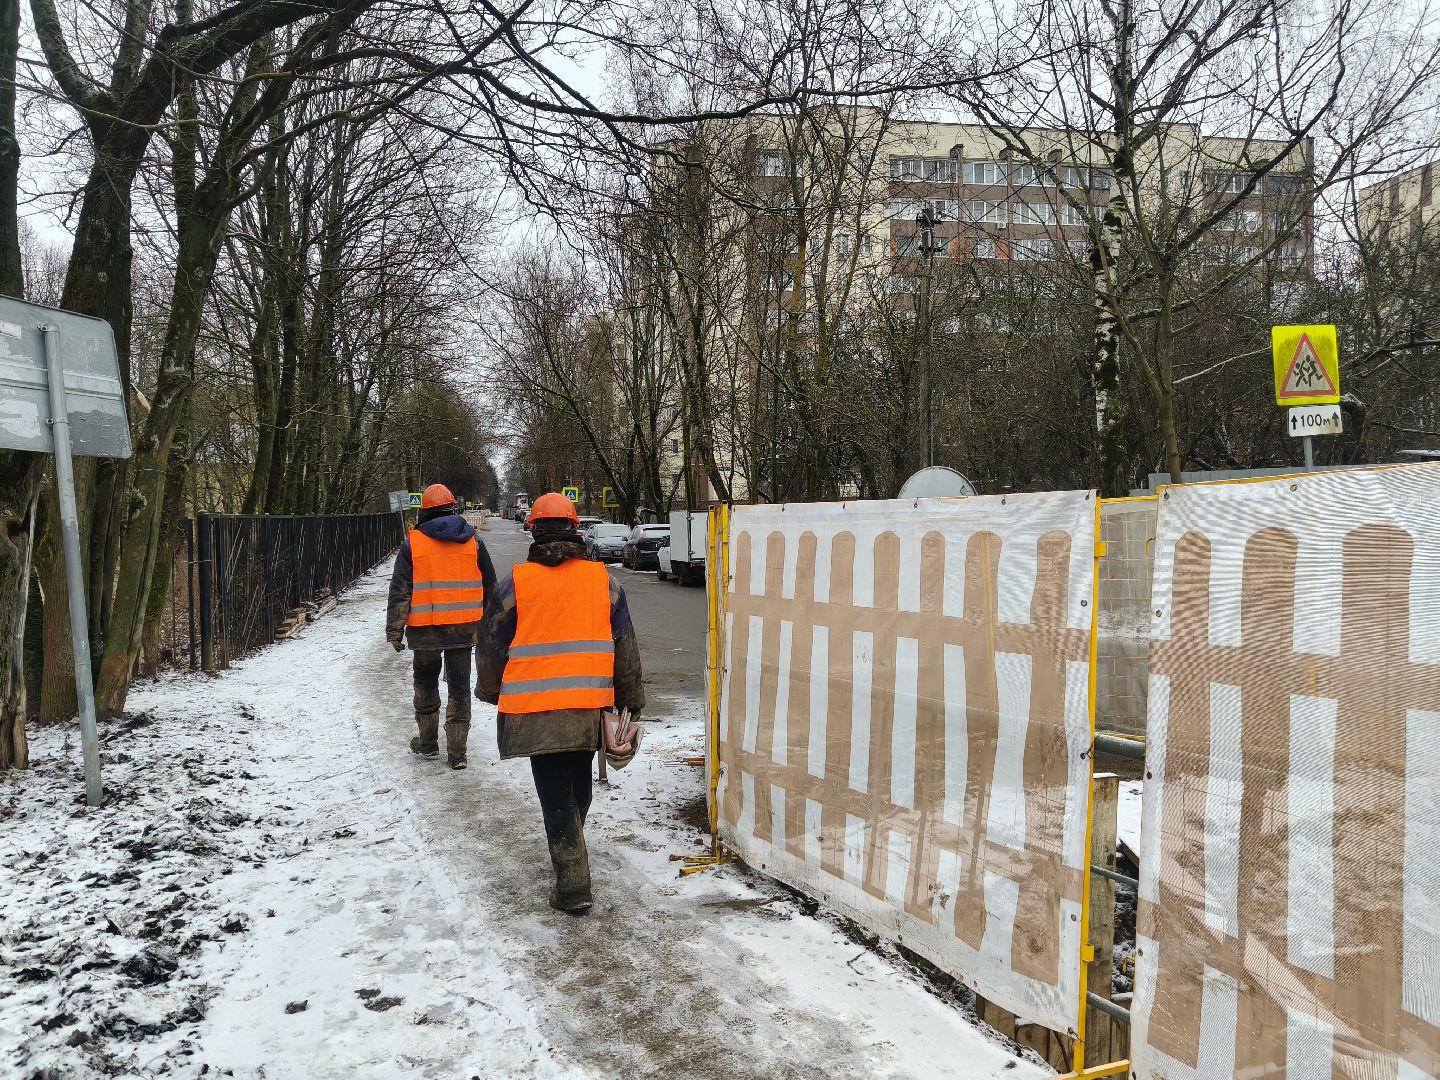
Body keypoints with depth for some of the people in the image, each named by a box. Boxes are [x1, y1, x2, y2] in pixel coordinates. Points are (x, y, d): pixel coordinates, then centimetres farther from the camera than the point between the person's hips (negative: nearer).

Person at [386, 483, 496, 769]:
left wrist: (394, 630, -2)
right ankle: (457, 753, 6)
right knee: (459, 687, 7)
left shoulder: (412, 543, -4)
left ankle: (427, 742, 27)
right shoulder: (473, 541, 3)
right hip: (464, 628, 1)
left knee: (426, 684, 17)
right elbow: (489, 584, 10)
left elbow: (400, 590, -5)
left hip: (425, 630, -1)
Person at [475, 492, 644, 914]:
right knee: (578, 787, 21)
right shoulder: (602, 579, 3)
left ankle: (573, 886, 1)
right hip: (590, 705, 3)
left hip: (534, 708, -3)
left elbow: (491, 644, 4)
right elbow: (625, 644, 7)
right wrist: (632, 698, 16)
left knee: (555, 795, 3)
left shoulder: (516, 582, -4)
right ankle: (569, 858, 41)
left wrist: (490, 691, 22)